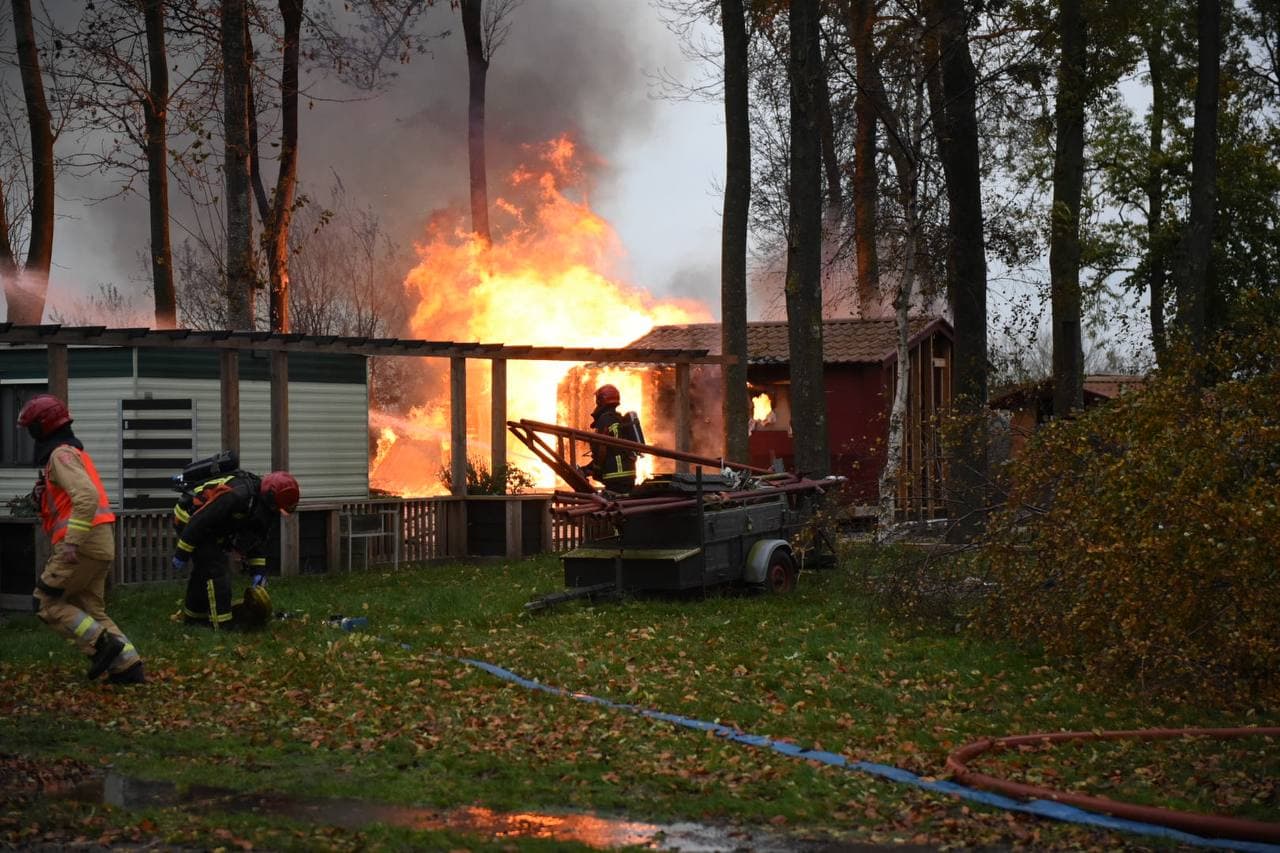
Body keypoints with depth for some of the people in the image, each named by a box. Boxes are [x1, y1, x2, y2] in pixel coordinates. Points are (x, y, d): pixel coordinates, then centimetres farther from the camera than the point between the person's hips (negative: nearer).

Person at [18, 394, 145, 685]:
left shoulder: (61, 454, -10)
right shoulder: (73, 452, 23)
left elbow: (87, 496, -25)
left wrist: (72, 542, -27)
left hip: (83, 543, -10)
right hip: (100, 542, 10)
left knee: (47, 602, -2)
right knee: (89, 610, 12)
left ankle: (103, 644, -10)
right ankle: (128, 665, 3)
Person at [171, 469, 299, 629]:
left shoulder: (263, 504, -6)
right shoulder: (237, 496, -36)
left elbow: (258, 539, 6)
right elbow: (198, 522, -32)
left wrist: (259, 572, -1)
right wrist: (181, 554, -25)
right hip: (189, 518, -9)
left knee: (204, 569, 20)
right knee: (214, 569, -15)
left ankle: (194, 615, 35)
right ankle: (223, 622, -14)